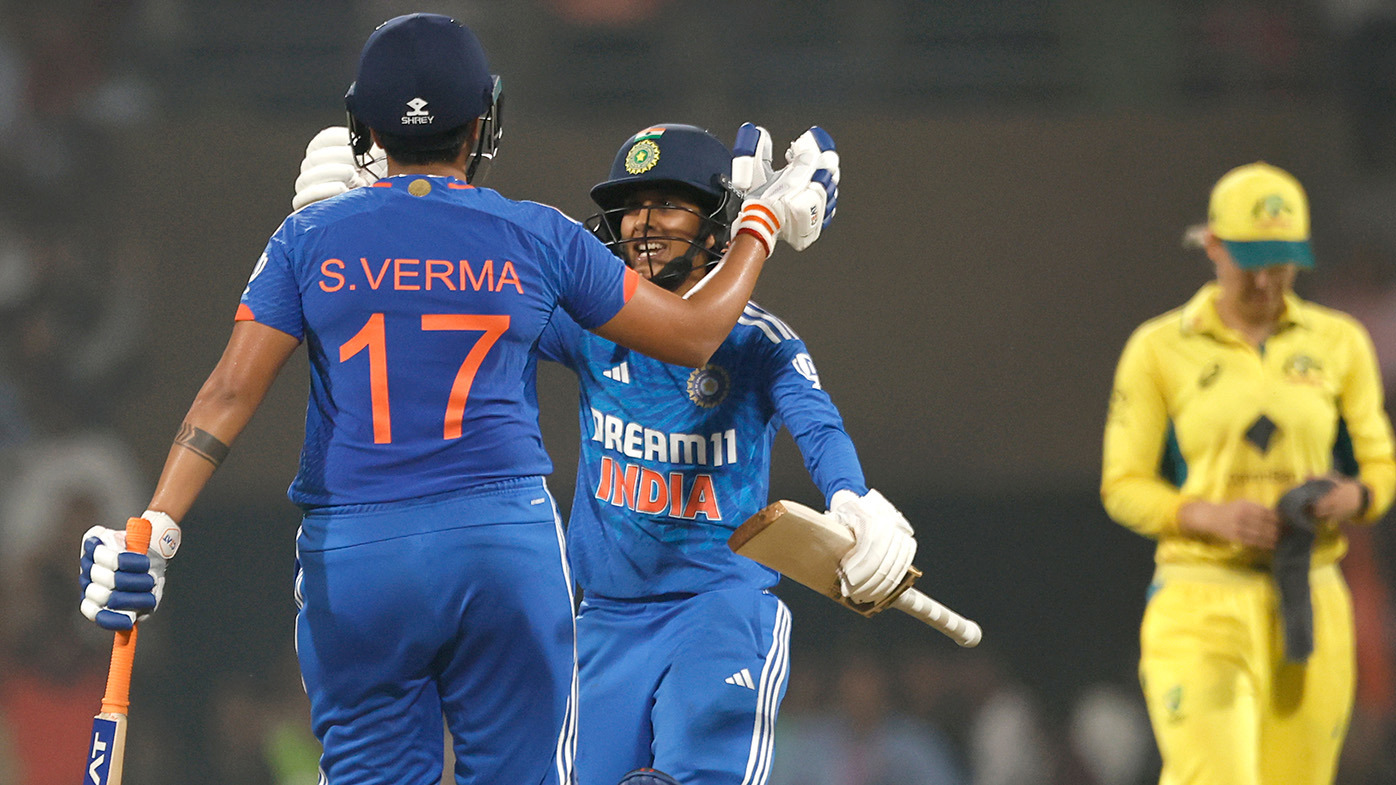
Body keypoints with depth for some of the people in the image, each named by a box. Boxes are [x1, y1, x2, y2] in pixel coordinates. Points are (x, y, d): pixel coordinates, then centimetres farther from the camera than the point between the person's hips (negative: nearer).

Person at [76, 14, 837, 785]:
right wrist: (764, 222, 25)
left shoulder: (310, 240, 2)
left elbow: (231, 391, -6)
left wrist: (154, 530, -8)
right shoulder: (538, 237, 2)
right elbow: (694, 334, 10)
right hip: (504, 548, -1)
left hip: (351, 561, 1)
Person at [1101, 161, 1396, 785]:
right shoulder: (1159, 350, 2)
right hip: (1202, 606, -3)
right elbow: (1124, 487, 2)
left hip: (1312, 611, 3)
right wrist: (1215, 517, -16)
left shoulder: (1339, 344, 11)